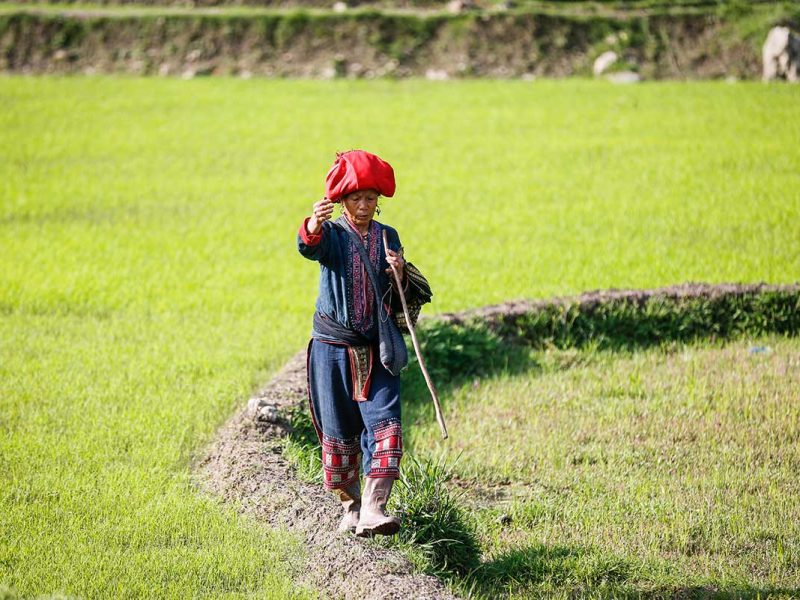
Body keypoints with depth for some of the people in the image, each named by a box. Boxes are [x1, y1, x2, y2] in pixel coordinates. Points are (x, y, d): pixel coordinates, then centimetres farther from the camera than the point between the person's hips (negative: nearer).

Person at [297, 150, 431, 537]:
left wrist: (401, 273, -14)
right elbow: (308, 248, -29)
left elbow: (406, 297, 9)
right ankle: (349, 506, 23)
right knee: (339, 431, 6)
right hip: (334, 346, -2)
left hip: (376, 350, 2)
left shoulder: (387, 237, 7)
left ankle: (373, 509, -20)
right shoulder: (332, 234, -3)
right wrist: (313, 226, -52)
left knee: (385, 425, -15)